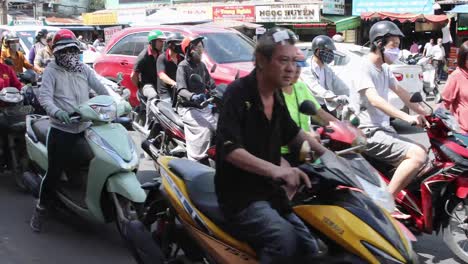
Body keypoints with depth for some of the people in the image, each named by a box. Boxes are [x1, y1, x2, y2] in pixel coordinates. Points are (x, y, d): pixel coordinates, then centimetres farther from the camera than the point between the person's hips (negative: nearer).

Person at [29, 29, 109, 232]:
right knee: (54, 172, -3)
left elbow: (100, 88, 5)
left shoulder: (84, 69, 11)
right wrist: (57, 112, -33)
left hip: (86, 127, 4)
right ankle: (40, 208, 16)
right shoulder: (51, 71, -1)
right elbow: (44, 96, -14)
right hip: (61, 130, -4)